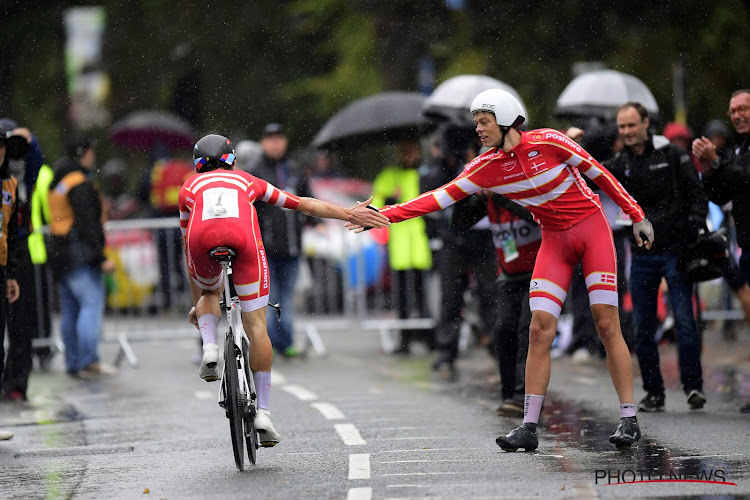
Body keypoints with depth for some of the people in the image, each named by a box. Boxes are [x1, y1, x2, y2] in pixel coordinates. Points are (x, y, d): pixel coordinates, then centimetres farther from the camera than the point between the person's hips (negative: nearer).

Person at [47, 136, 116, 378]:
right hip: (81, 254, -10)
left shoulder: (57, 183, 17)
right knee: (92, 303, -12)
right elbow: (87, 224, -18)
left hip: (60, 253, 10)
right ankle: (88, 360, -19)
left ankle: (73, 363, 11)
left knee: (70, 309, 10)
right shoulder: (80, 184, -13)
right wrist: (101, 257, -19)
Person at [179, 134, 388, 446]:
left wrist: (196, 303, 48)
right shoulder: (247, 181, 38)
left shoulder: (190, 187, 37)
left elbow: (189, 254, 41)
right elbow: (305, 204, 38)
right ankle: (262, 412, 1)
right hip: (243, 236, 0)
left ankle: (209, 347, 6)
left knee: (210, 294, 34)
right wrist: (349, 215, 42)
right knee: (255, 324, 5)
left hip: (203, 235, 0)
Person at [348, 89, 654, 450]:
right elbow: (441, 197, -5)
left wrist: (636, 216, -2)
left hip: (592, 228, -4)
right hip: (554, 241, 4)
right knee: (539, 329, -6)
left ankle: (629, 420, -2)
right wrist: (383, 216, -14)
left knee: (607, 324, -8)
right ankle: (529, 427, -4)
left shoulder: (547, 142, -15)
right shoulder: (487, 167, -3)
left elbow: (598, 173, -5)